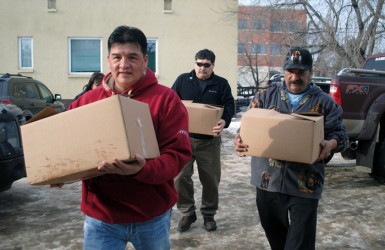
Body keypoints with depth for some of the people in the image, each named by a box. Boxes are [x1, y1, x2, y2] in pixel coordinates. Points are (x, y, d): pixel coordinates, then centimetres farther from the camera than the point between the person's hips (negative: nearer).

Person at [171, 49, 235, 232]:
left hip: (209, 140, 0)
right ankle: (187, 213, 17)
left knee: (211, 178, 8)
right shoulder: (183, 80, 3)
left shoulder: (221, 84, 3)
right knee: (180, 176, -1)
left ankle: (209, 214, 26)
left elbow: (229, 106, -4)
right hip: (184, 137, 0)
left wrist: (224, 121, -24)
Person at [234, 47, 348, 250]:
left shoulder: (325, 102, 2)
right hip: (269, 178, 2)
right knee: (273, 229, 19)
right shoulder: (266, 95, 6)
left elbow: (340, 134, 1)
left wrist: (330, 145, -23)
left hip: (305, 182, -2)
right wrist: (240, 139, -18)